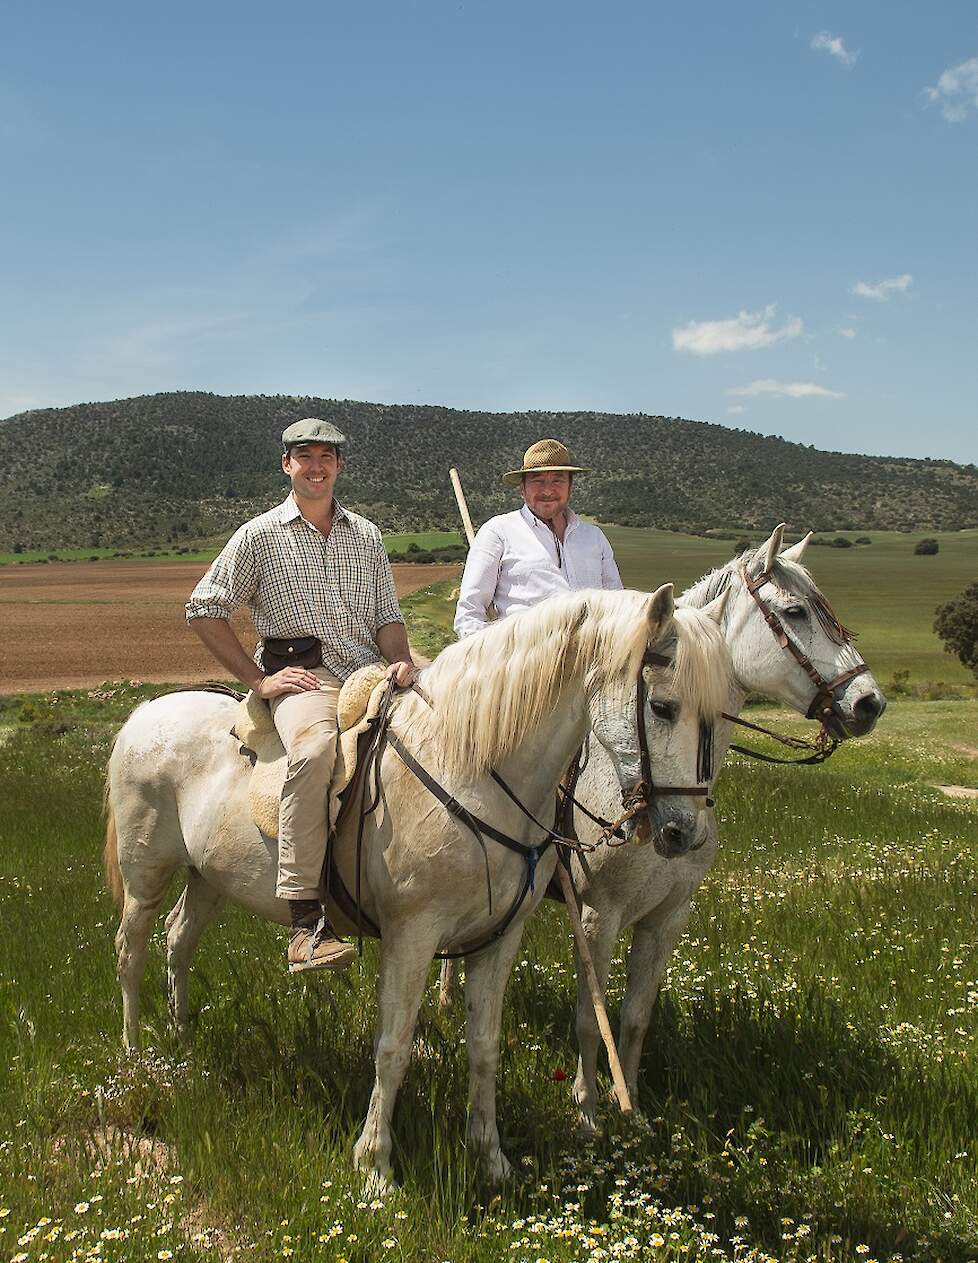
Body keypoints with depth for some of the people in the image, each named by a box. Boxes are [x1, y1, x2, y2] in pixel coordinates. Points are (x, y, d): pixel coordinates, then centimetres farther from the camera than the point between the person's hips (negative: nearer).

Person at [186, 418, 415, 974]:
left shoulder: (366, 535, 17)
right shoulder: (260, 536, 5)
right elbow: (205, 608, 5)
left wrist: (399, 661, -3)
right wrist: (257, 678, -2)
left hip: (370, 672, 5)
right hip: (301, 676, -5)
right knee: (316, 747, -38)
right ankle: (306, 920, -40)